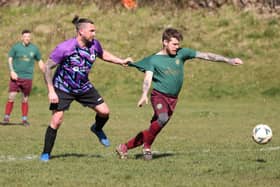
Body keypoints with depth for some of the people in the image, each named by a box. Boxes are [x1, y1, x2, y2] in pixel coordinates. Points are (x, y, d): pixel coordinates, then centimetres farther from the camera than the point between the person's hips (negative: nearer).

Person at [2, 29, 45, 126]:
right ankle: (6, 117, 1)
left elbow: (40, 61, 16)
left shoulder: (34, 48, 6)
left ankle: (24, 119, 16)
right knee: (11, 97, -9)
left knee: (25, 99, 5)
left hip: (28, 77, 1)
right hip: (16, 76, -1)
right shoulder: (16, 47, 1)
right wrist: (12, 71, -10)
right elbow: (10, 59, 4)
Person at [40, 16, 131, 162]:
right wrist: (51, 91, -21)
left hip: (84, 87, 5)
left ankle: (97, 129, 33)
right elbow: (47, 67, -18)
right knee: (56, 120, -13)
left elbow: (103, 55, 16)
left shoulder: (94, 44, -9)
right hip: (63, 88, -5)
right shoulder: (64, 48, -25)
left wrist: (121, 61, 7)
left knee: (104, 111, -2)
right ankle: (46, 154, 2)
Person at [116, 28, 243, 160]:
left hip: (172, 99, 4)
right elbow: (148, 79, -14)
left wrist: (229, 60, -1)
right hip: (159, 95, -4)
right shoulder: (154, 60, -3)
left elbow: (205, 56, 3)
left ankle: (124, 147, 16)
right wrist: (144, 95, -34)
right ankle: (147, 146, -12)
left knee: (155, 128, 3)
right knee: (162, 118, -33)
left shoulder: (181, 53, 5)